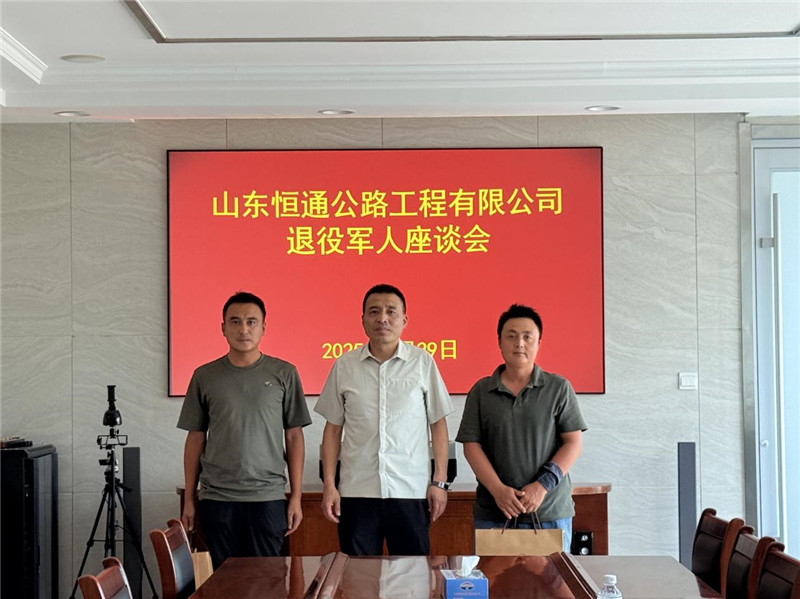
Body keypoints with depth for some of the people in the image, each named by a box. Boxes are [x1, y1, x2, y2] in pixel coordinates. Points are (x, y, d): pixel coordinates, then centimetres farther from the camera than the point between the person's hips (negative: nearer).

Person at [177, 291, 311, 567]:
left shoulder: (284, 374, 3)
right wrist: (189, 499, 7)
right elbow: (195, 439, 10)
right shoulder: (204, 376, 6)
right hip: (217, 499, 1)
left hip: (268, 498, -1)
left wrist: (296, 496, 1)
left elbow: (294, 436, 5)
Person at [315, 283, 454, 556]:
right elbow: (333, 428, 10)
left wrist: (440, 482, 0)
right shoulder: (344, 366, 6)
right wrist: (329, 484, 4)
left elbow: (438, 424, 5)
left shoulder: (422, 362, 3)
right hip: (356, 492, 1)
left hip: (411, 492, -1)